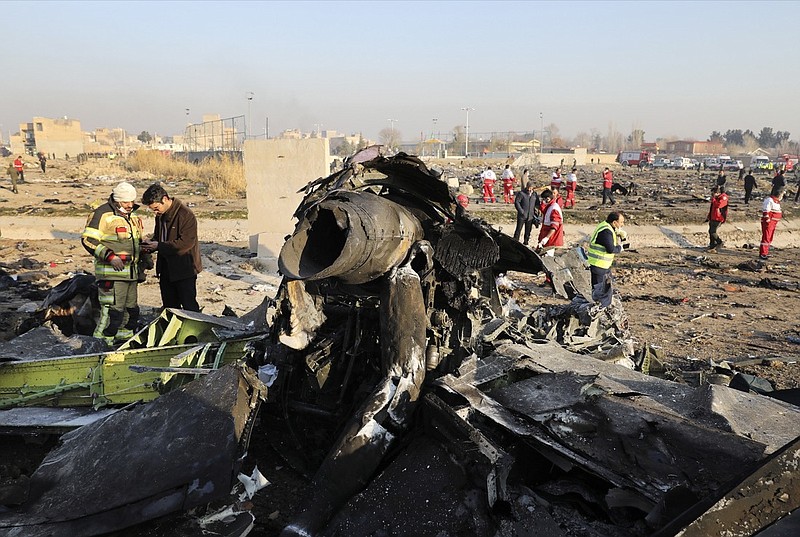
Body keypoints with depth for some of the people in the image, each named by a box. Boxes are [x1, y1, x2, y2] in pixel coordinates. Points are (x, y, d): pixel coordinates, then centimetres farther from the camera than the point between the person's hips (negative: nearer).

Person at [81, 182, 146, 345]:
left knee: (131, 310, 15)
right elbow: (88, 240, -14)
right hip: (111, 272, -8)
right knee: (112, 310, -11)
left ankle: (124, 337, 29)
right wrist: (110, 256, -21)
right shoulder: (102, 214, -10)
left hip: (131, 273, 8)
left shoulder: (133, 215, 16)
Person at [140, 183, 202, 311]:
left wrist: (159, 246, -22)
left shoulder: (186, 215, -19)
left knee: (189, 306, -3)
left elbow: (185, 243, -25)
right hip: (166, 269, 8)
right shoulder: (160, 215, 8)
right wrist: (150, 244, 0)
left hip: (184, 269, -8)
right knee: (169, 306, 16)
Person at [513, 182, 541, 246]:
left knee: (528, 231, 10)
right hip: (522, 216, -4)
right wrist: (521, 211, -16)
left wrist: (537, 211, 6)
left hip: (530, 216, 4)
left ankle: (525, 243, 20)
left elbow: (537, 204, 21)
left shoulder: (535, 195, 10)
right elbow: (516, 202, -9)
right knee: (518, 229, -5)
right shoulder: (521, 193, -5)